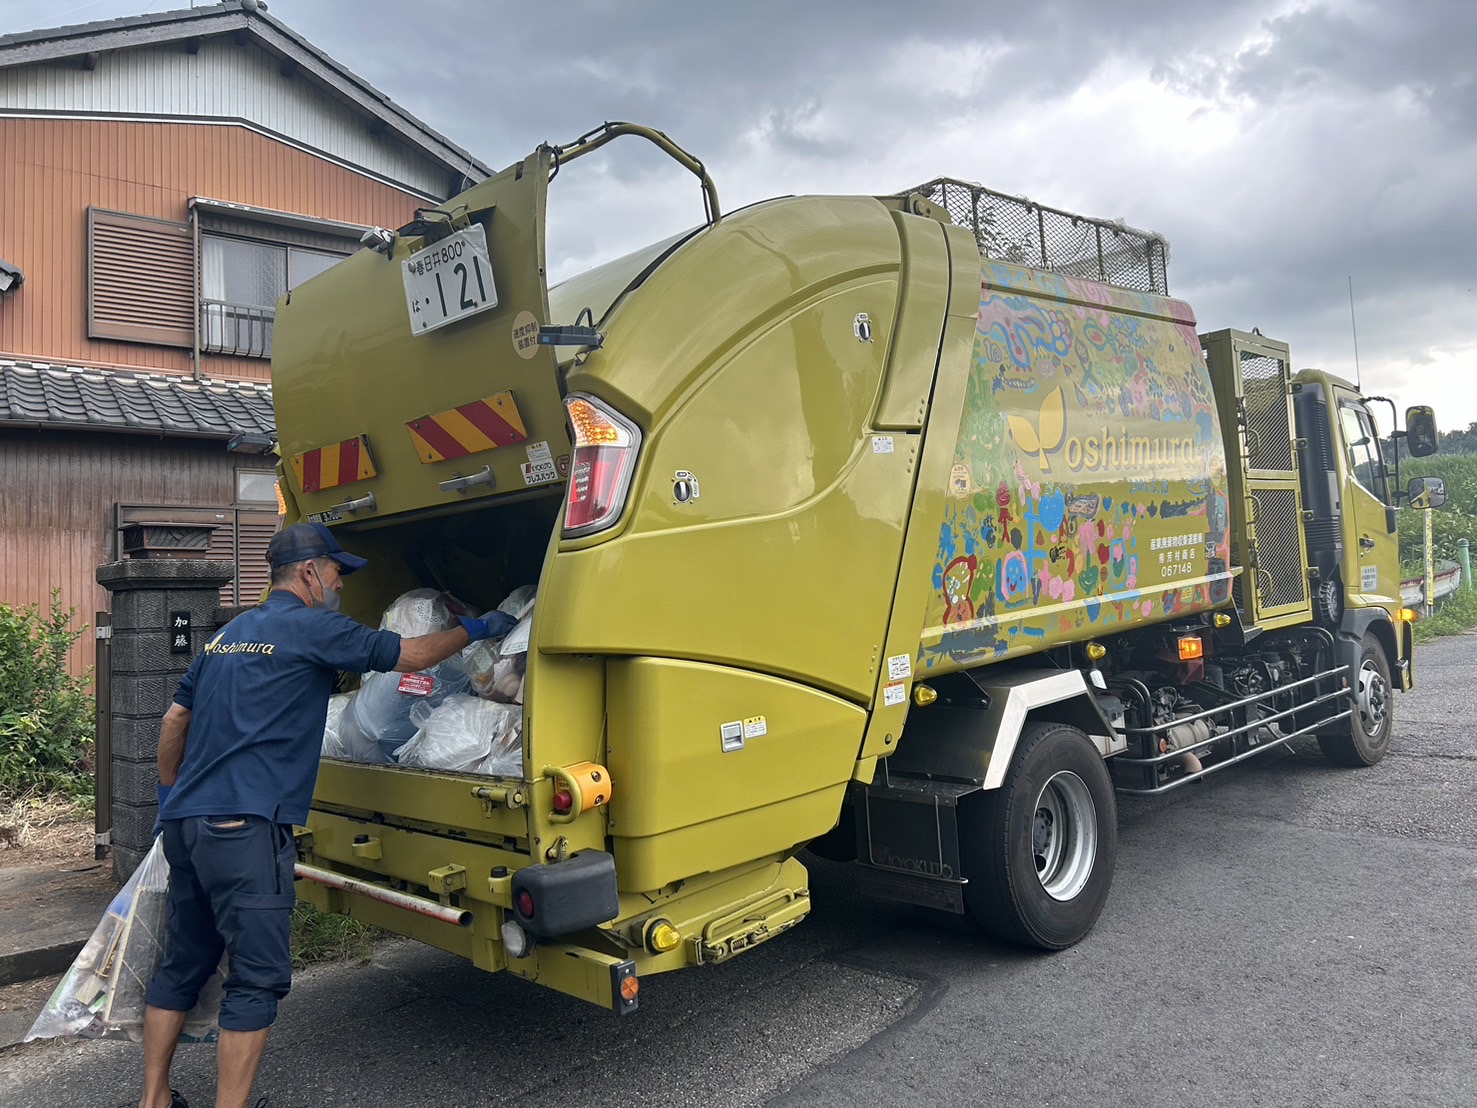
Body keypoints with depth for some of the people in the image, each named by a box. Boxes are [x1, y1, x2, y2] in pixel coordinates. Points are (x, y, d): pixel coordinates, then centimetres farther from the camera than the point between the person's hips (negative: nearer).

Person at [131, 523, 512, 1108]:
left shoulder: (227, 635, 19)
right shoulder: (311, 627, -6)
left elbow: (174, 719, 23)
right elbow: (411, 655, -2)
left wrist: (171, 796, 33)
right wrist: (476, 628, 12)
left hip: (187, 820, 9)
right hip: (245, 825, -9)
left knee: (183, 964, 19)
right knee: (257, 978, -2)